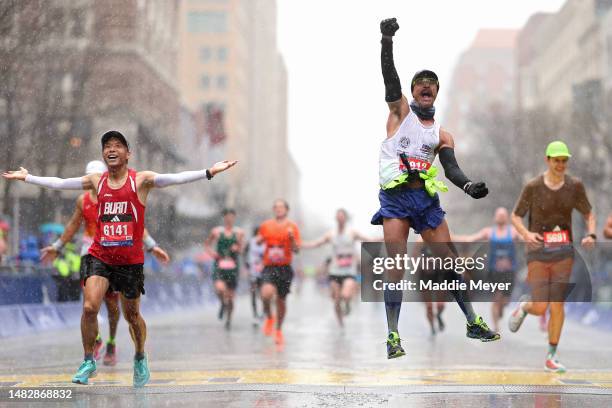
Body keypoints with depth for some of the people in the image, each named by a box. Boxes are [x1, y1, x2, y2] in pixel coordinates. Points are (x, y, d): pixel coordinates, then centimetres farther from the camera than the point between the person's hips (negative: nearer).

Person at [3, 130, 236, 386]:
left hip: (131, 259, -2)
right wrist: (25, 177, 17)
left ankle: (140, 359, 36)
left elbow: (175, 178, -17)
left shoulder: (140, 180, -6)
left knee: (132, 315, 10)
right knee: (89, 307, -14)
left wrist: (210, 172, -29)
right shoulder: (97, 181, 5)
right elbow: (59, 183, 13)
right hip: (100, 256, 2)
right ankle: (88, 361, 3)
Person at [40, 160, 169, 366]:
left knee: (112, 300, 4)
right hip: (90, 252, 2)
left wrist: (152, 246, -11)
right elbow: (73, 225, 18)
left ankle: (111, 343, 22)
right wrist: (57, 247, 23)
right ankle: (95, 338, 0)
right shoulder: (83, 200, 4)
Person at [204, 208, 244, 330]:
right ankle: (223, 304, 7)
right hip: (220, 266, -1)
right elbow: (207, 244, 15)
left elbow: (241, 250, 6)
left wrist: (237, 249, -16)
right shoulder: (217, 231, 3)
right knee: (219, 288, -26)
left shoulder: (239, 233, 4)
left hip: (233, 266, 1)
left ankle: (229, 319, 25)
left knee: (230, 296, 5)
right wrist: (211, 252, -3)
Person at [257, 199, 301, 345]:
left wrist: (292, 238, -19)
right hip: (269, 267, 0)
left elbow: (296, 249, -1)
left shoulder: (291, 226, 2)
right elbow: (259, 241, 22)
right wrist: (259, 240, 0)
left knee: (281, 299, 8)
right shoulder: (265, 225, 7)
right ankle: (269, 317, 3)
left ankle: (278, 330, 29)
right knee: (266, 293, -26)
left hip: (284, 268, 0)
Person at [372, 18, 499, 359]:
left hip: (427, 198, 3)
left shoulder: (442, 135, 15)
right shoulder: (401, 111, 8)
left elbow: (451, 168, 3)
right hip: (395, 198, -3)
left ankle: (473, 322, 14)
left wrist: (468, 186, -19)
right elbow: (390, 76, -6)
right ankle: (393, 335, -7)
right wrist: (387, 40, -19)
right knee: (397, 267, -11)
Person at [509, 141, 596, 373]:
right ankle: (523, 307, 32)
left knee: (557, 305, -5)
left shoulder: (575, 186, -2)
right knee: (540, 308, -7)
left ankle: (551, 358, 9)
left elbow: (589, 215, 8)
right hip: (538, 253, -2)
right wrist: (526, 234, -23)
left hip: (563, 253, 2)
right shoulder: (533, 187, -9)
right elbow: (515, 217, -1)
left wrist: (591, 236, -14)